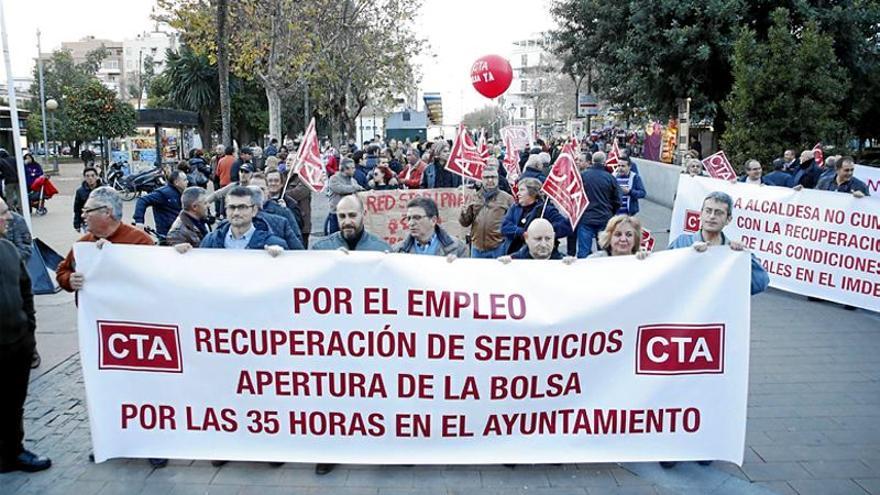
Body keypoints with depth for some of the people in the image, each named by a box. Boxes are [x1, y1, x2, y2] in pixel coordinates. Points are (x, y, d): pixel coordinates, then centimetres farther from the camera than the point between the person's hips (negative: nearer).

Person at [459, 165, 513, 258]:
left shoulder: (507, 198, 4)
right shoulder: (474, 197, 13)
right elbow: (465, 223, 11)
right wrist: (464, 214, -10)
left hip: (498, 248, -3)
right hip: (477, 248, 3)